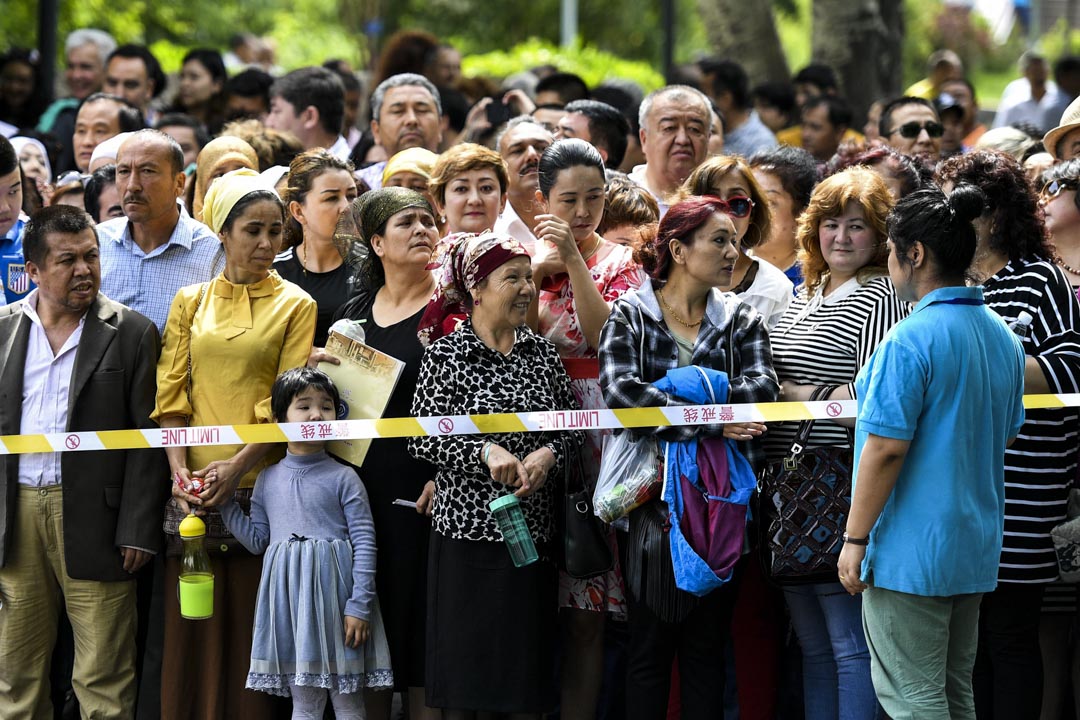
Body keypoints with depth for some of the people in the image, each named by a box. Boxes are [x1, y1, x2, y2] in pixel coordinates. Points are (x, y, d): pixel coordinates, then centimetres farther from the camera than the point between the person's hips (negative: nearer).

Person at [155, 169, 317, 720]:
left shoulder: (294, 306, 4)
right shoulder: (190, 302, 12)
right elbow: (171, 394, 7)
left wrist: (240, 464, -15)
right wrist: (179, 468, -8)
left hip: (260, 483, -2)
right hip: (195, 488, 3)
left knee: (253, 626, -3)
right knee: (190, 626, 2)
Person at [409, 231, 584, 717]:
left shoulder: (542, 352, 8)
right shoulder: (445, 355, -4)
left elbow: (573, 427, 13)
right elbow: (422, 440, -8)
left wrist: (548, 454, -7)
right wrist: (486, 450, -19)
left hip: (533, 529, 4)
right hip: (467, 531, -4)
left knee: (527, 676, 5)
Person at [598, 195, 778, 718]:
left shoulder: (742, 320, 9)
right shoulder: (629, 315, 1)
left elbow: (762, 387, -9)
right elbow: (618, 392, -17)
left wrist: (675, 398, -18)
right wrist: (710, 423, -20)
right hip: (652, 494, -2)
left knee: (707, 649, 6)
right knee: (649, 645, 2)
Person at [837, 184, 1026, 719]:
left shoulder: (910, 342, -18)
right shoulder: (1003, 337, 9)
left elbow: (886, 450, -20)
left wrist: (855, 540, -14)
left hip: (912, 554, -9)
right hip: (975, 550, 9)